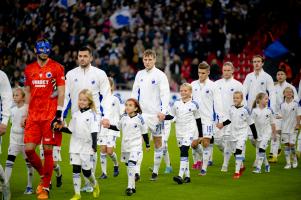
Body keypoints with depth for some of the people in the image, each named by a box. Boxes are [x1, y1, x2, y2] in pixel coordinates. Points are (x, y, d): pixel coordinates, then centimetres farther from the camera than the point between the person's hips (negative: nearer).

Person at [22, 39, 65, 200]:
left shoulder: (56, 68, -1)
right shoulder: (29, 69, 13)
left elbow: (61, 92, -3)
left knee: (48, 151, -2)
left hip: (50, 115, -4)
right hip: (33, 115, 4)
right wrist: (26, 114, 14)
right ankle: (43, 175, 22)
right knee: (29, 149, -3)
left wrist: (59, 113, -11)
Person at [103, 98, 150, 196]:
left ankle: (130, 187, -19)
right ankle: (133, 186, 24)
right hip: (125, 145, 5)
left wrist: (147, 144, 5)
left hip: (135, 145, -5)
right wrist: (109, 126, 2)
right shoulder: (124, 117, 3)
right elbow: (118, 127, 18)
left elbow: (144, 132, 0)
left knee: (132, 164, -18)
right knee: (128, 166, 11)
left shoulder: (139, 118, -8)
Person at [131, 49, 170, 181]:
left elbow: (165, 94, -11)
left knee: (157, 141, 6)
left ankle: (155, 171, 15)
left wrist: (163, 111, -20)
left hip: (155, 114, -4)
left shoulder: (160, 75, -6)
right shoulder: (139, 74, 9)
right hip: (141, 113, 4)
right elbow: (135, 92, 16)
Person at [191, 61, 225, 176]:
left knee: (206, 142, -8)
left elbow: (218, 103, -3)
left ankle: (204, 168, -2)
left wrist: (220, 119, -7)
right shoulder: (193, 85, 7)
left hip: (207, 119, -3)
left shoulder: (212, 86, -2)